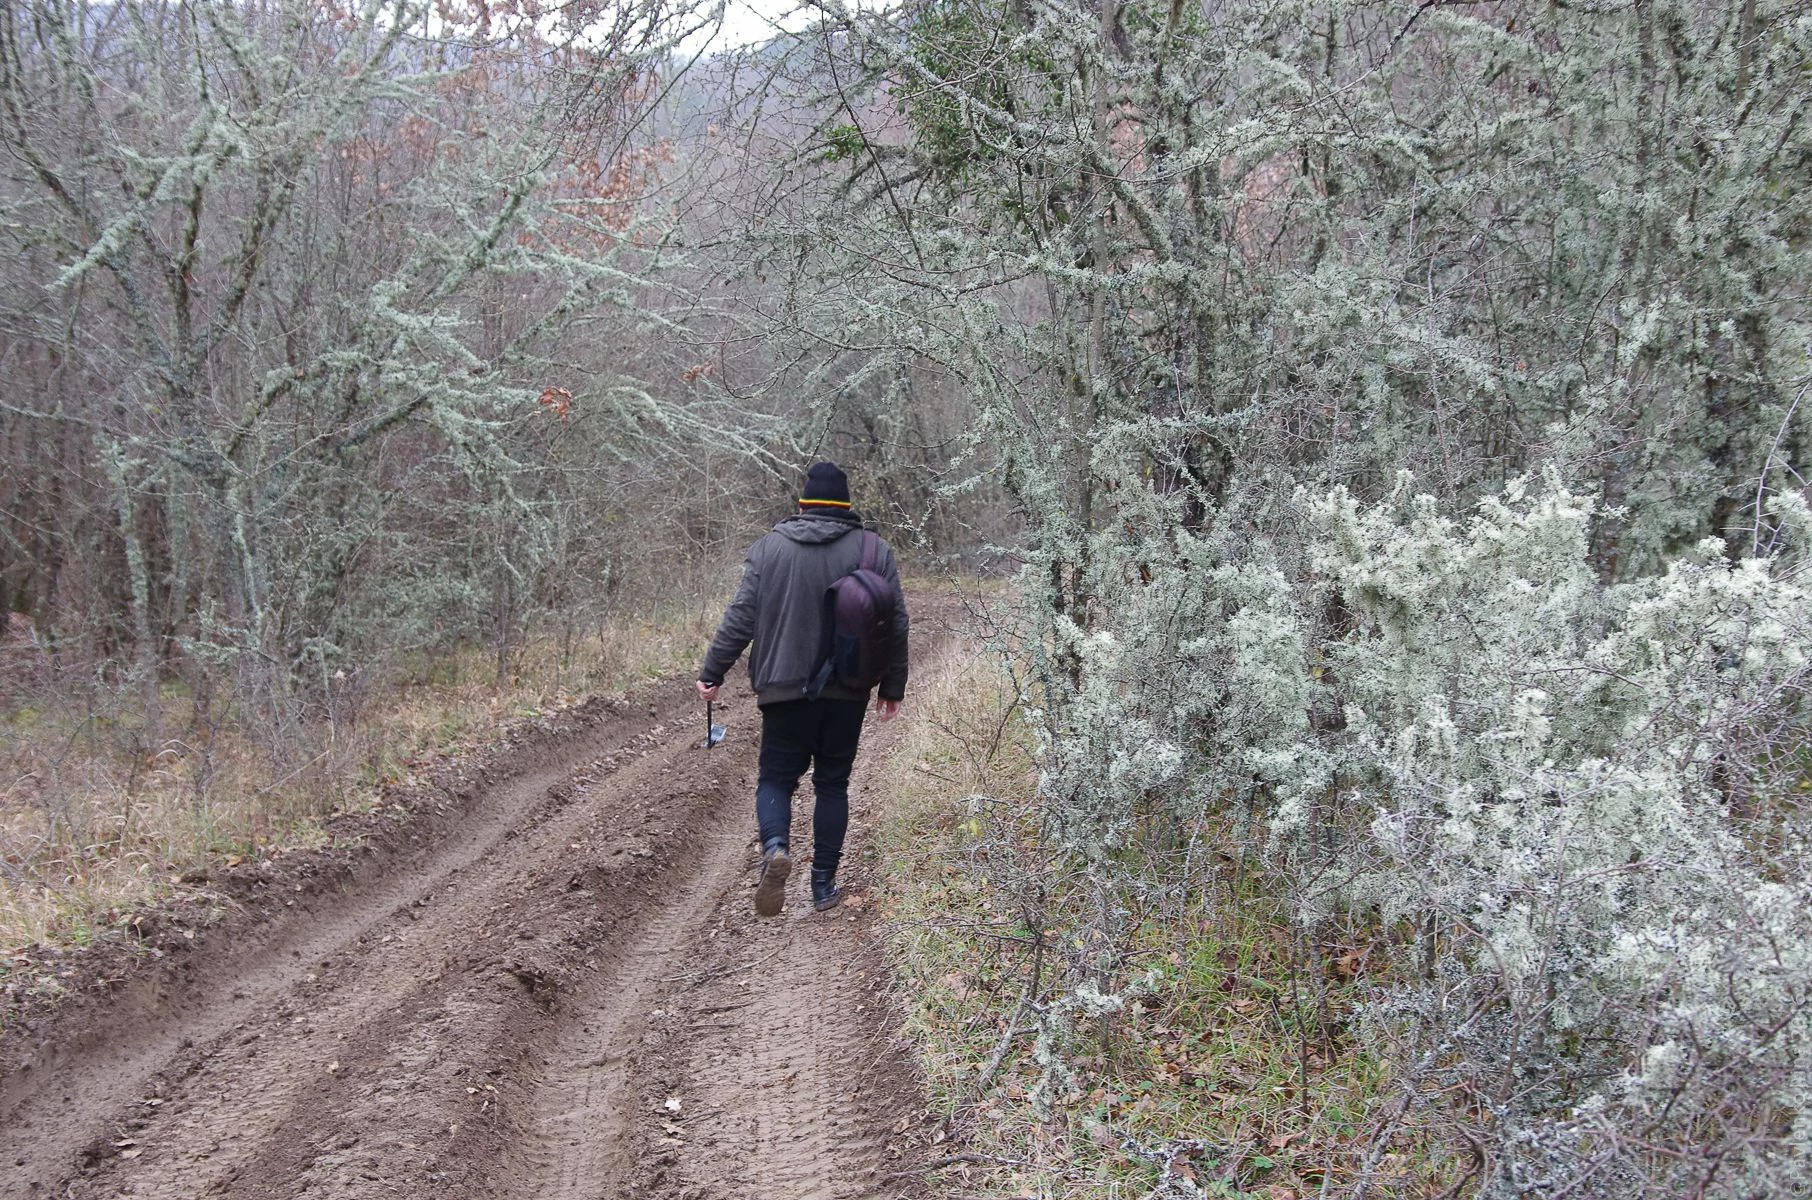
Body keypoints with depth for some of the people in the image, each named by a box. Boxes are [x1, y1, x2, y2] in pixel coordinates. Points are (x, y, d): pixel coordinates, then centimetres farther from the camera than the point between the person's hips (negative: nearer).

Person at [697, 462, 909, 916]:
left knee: (776, 777, 9)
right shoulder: (875, 552, 1)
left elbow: (740, 618, -5)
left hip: (785, 689, -1)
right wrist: (893, 687, 12)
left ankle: (774, 846, -19)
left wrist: (713, 672, 3)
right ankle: (824, 884, 12)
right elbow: (896, 626, 3)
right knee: (832, 783, 12)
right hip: (848, 692, 1)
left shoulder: (769, 548, -2)